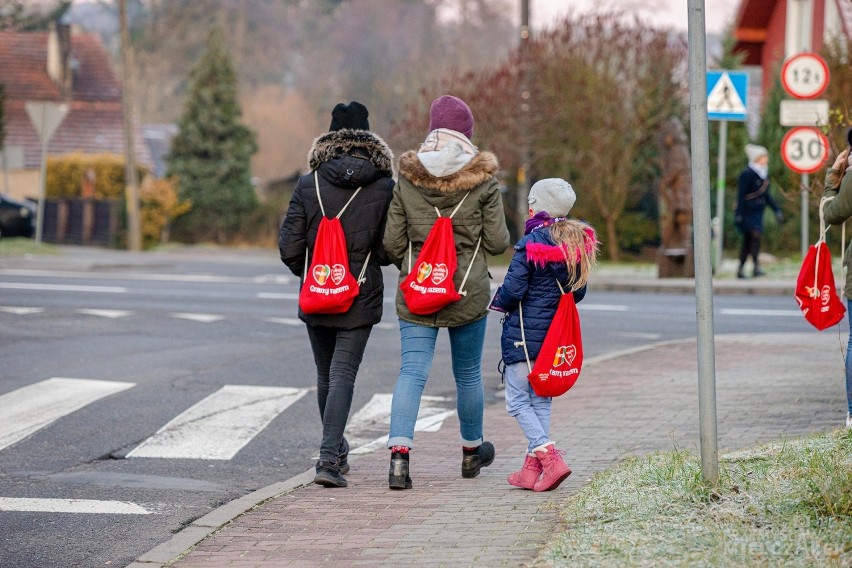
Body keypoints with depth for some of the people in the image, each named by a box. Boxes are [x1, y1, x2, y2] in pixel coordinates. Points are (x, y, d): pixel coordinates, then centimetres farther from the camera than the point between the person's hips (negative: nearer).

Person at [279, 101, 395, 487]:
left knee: (326, 377, 17)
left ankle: (335, 450, 33)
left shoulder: (308, 186, -5)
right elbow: (391, 249, -8)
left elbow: (289, 247, -6)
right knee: (343, 376, -2)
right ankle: (330, 459, -14)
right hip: (361, 299, -2)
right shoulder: (385, 188, -8)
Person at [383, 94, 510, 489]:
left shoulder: (407, 179, -2)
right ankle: (472, 451, 34)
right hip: (468, 292, -1)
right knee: (468, 374, 16)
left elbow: (392, 242, -1)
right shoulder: (483, 180, -7)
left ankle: (399, 452, -21)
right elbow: (498, 242, -7)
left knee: (412, 371, -3)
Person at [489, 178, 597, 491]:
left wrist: (499, 301, 3)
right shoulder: (577, 244, 4)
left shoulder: (530, 245, -15)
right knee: (541, 400, 13)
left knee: (518, 400, 0)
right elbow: (578, 292, 11)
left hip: (524, 333, -6)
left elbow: (513, 290, -18)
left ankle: (550, 458, -16)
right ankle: (533, 468, 12)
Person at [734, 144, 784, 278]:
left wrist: (777, 210, 17)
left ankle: (740, 269, 12)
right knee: (755, 236, -18)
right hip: (747, 212, -8)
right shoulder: (747, 174, -13)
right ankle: (756, 267, -19)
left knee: (748, 241, 9)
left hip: (758, 212, 8)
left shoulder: (764, 174, 12)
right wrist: (739, 214, -21)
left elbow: (766, 195, 20)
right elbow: (741, 195, -16)